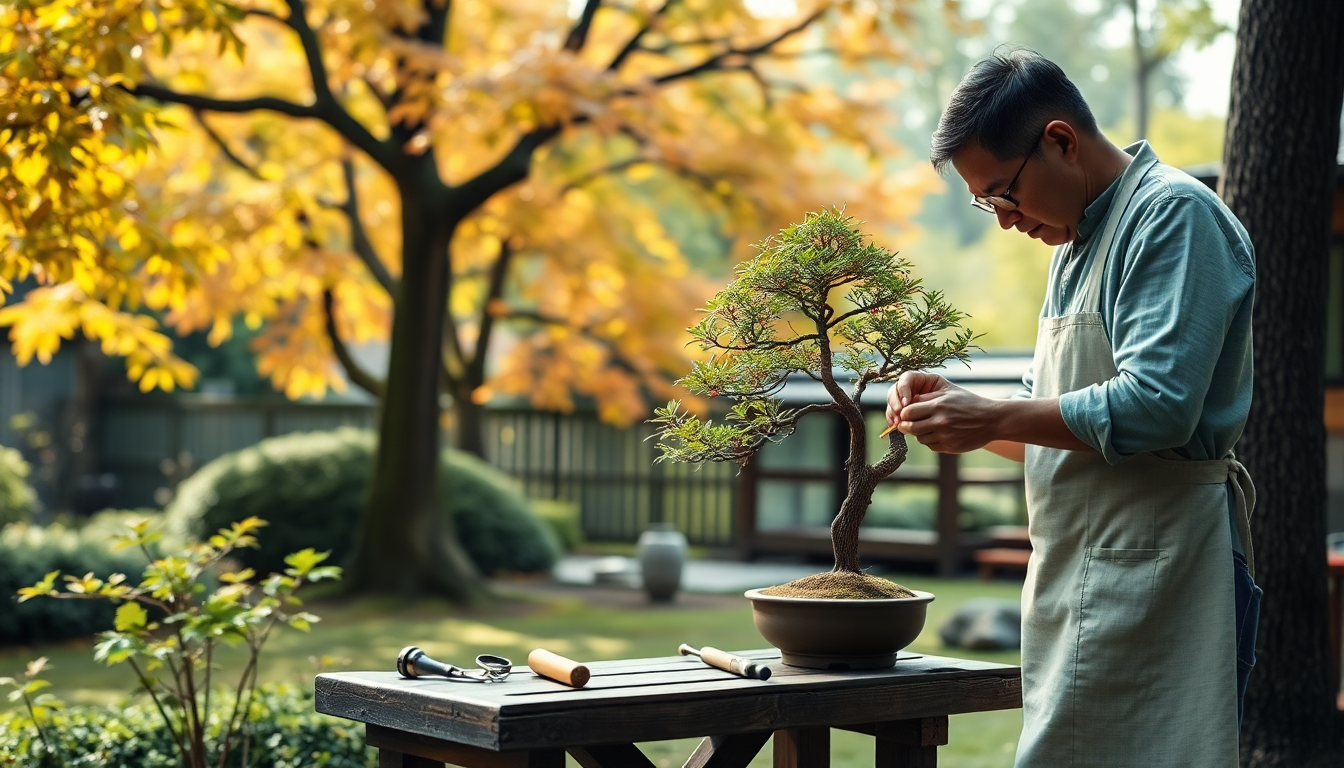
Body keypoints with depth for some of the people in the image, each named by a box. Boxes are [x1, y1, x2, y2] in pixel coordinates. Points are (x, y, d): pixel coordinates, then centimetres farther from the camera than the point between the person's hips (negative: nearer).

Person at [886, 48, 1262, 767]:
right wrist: (957, 404, 6)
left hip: (1152, 566, -9)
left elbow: (1156, 406, -21)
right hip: (1083, 571, 9)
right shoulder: (1078, 243, 20)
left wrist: (992, 419, -14)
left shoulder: (1175, 214, -10)